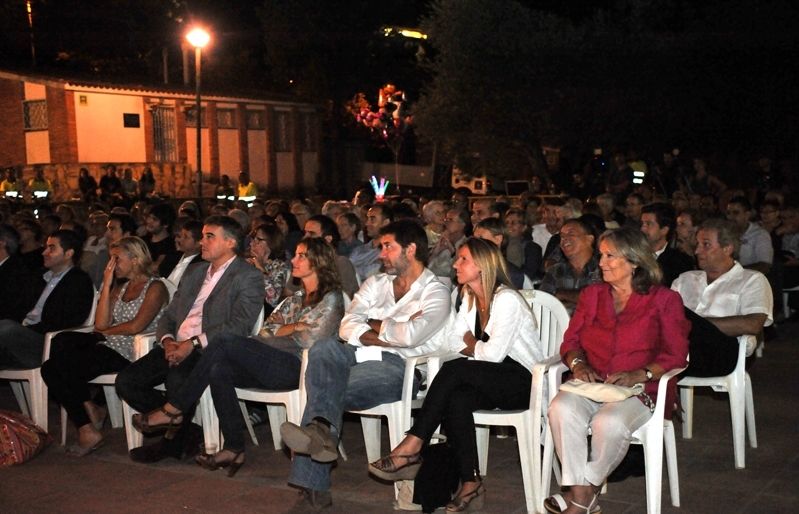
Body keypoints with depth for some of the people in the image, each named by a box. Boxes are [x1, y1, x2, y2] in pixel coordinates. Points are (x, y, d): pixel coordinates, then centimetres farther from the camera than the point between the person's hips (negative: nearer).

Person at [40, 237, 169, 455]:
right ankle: (89, 411, -10)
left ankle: (87, 428, -3)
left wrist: (107, 332, 1)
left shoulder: (155, 288, -2)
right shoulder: (119, 288, 22)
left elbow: (135, 326, -15)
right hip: (108, 347, 8)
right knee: (62, 341, -20)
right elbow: (100, 324, 7)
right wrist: (107, 285, 5)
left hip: (128, 353, -8)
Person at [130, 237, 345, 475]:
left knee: (225, 341, -23)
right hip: (272, 365, 8)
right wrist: (295, 327, 3)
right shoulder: (296, 297, 28)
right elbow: (267, 331, 18)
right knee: (219, 370, -21)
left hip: (297, 367, -7)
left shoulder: (330, 299, 4)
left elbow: (309, 341, -5)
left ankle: (173, 410, -15)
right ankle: (234, 449, -18)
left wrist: (281, 330, 8)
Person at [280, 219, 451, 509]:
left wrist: (375, 325, 1)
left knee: (324, 387, -29)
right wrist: (388, 335, -7)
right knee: (325, 348, -30)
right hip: (359, 356, 5)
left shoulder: (435, 292, 3)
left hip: (398, 366, -5)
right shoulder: (375, 283, 23)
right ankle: (321, 431, -41)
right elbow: (347, 326, 7)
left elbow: (410, 336, -17)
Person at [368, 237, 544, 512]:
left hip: (522, 382, -6)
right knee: (456, 399, -27)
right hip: (493, 381, 7)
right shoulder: (469, 297, 12)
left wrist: (471, 345, -1)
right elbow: (453, 340, 9)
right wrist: (477, 346, -9)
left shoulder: (507, 299, -14)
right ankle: (470, 482, -24)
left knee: (454, 369, -28)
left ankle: (411, 448, -27)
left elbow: (494, 353, -19)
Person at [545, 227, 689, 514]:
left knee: (609, 422, -36)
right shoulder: (592, 295, 20)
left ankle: (585, 490, -13)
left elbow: (676, 355, -1)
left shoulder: (664, 300, 6)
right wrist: (578, 363, -8)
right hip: (591, 383, 4)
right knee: (562, 409, -31)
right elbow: (570, 341, 15)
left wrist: (639, 375, -18)